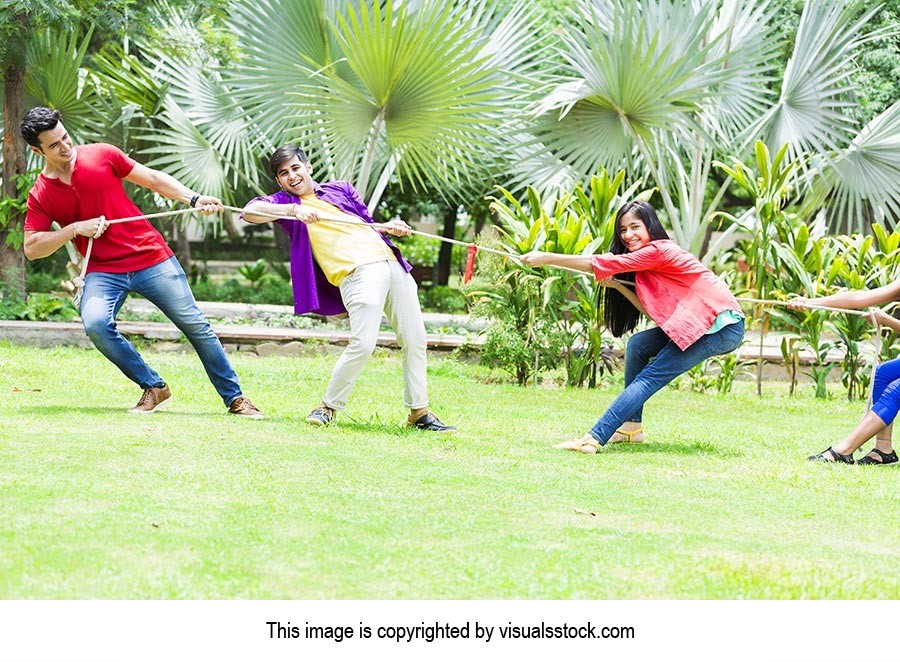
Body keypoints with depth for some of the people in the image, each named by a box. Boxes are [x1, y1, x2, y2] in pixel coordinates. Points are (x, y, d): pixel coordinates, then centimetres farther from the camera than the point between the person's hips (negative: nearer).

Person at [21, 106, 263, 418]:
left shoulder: (102, 155, 0)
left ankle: (234, 398, 12)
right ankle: (154, 388, -10)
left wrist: (194, 199, -7)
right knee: (95, 323, -28)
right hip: (103, 272, 0)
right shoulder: (40, 195, 1)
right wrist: (76, 229, -13)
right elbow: (32, 248, -1)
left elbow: (153, 179, 5)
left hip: (151, 257, 0)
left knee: (195, 325, -1)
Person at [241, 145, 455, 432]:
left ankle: (419, 411, 16)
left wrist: (389, 227, 8)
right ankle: (328, 406, -4)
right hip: (357, 273, -5)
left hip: (391, 262, 6)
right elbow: (249, 212, -8)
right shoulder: (286, 202, 10)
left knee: (415, 340, 5)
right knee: (362, 344, -22)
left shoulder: (341, 189, 23)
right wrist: (293, 210, -18)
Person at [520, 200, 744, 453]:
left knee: (649, 378, -15)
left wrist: (547, 258, -16)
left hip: (724, 327, -10)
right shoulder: (647, 264, 17)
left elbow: (602, 263, -16)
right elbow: (653, 311, 7)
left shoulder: (658, 250, -13)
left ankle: (594, 439, -22)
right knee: (638, 345, 6)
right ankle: (631, 427, 9)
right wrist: (616, 285, -3)